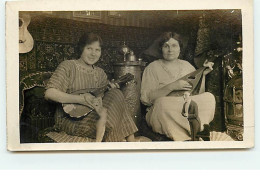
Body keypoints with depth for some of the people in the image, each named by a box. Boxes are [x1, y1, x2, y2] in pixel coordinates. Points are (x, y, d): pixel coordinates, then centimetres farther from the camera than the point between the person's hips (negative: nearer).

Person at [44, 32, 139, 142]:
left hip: (92, 115, 6)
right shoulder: (68, 66, -4)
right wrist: (81, 99, -23)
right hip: (70, 120, -6)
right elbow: (49, 93, -15)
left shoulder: (100, 73, 15)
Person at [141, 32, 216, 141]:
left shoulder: (187, 65, 16)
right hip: (162, 113, -4)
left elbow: (198, 95, 13)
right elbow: (146, 98, -10)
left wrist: (203, 75, 0)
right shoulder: (153, 68, 3)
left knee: (209, 97, -21)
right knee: (163, 103, -36)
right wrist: (171, 87, -18)